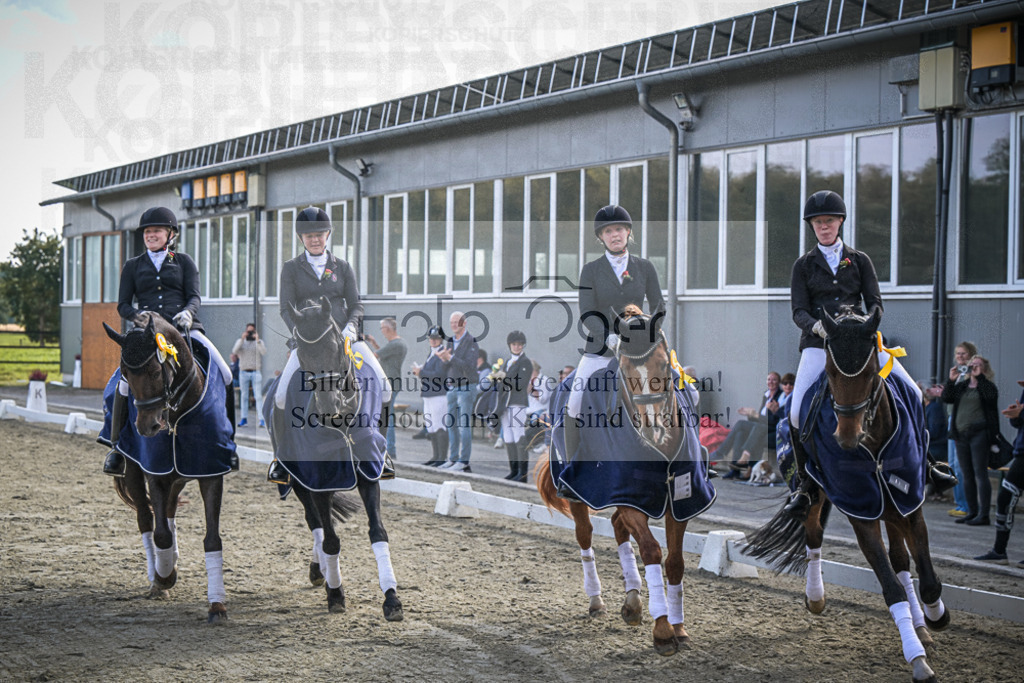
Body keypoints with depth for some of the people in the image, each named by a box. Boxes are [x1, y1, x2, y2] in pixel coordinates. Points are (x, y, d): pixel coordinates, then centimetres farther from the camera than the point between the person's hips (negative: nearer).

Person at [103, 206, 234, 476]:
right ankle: (116, 446, -13)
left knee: (224, 374, -18)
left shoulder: (184, 262, 16)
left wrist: (187, 312, -18)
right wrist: (140, 316, -11)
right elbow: (123, 306, 11)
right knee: (127, 378, -27)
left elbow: (194, 296, 6)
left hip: (184, 327, 1)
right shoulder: (132, 266, 18)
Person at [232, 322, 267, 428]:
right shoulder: (240, 341, 7)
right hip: (243, 372, 2)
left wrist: (257, 340, -23)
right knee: (244, 396, 7)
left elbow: (264, 352, -15)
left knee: (258, 396, -7)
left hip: (256, 372, -2)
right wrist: (242, 339, -20)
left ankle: (262, 419, -10)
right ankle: (244, 419, 13)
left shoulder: (259, 342, 4)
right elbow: (234, 352, -11)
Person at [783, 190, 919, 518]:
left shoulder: (859, 260, 13)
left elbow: (874, 302, 6)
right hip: (818, 344, -1)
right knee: (798, 412, -19)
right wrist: (817, 326, -22)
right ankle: (806, 485, -2)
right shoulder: (804, 265, 9)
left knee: (913, 395, -12)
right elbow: (798, 310, 1)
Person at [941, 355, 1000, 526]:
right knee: (967, 475, 9)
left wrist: (979, 376, -17)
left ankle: (983, 515, -7)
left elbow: (991, 396, -19)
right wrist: (951, 380, -5)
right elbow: (946, 398, 5)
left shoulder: (986, 386, 2)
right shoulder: (961, 386, 16)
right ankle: (972, 512, 16)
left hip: (979, 434, -6)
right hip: (961, 435, 6)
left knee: (980, 473, -8)